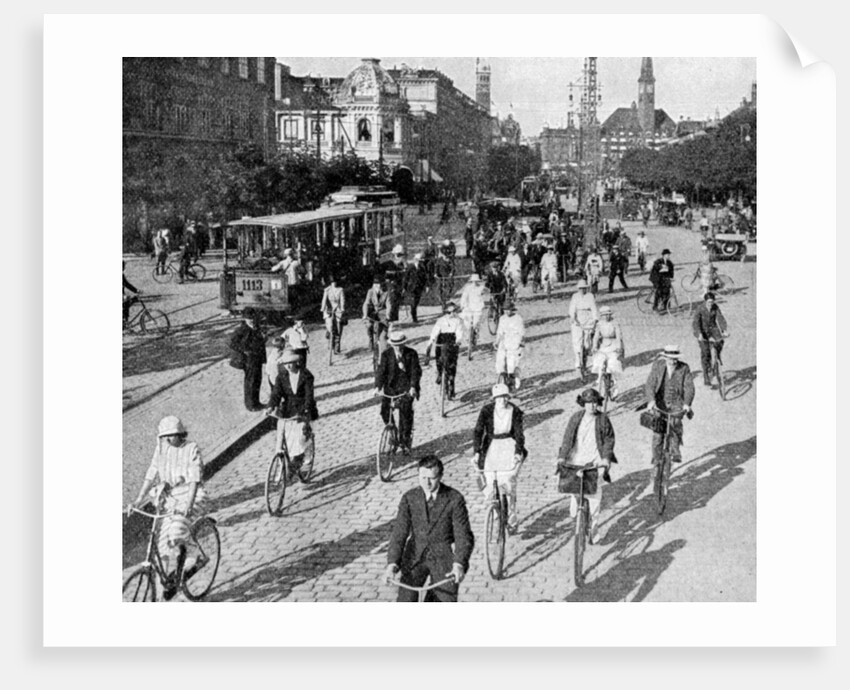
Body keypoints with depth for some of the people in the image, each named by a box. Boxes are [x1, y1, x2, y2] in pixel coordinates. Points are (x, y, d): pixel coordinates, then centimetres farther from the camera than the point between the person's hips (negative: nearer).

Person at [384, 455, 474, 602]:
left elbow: (464, 536, -13)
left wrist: (459, 564, -30)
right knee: (405, 600, -11)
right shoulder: (409, 498, -4)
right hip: (415, 555, 1)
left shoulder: (455, 499, -10)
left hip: (444, 557, -1)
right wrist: (392, 564, -23)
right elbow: (399, 532, -9)